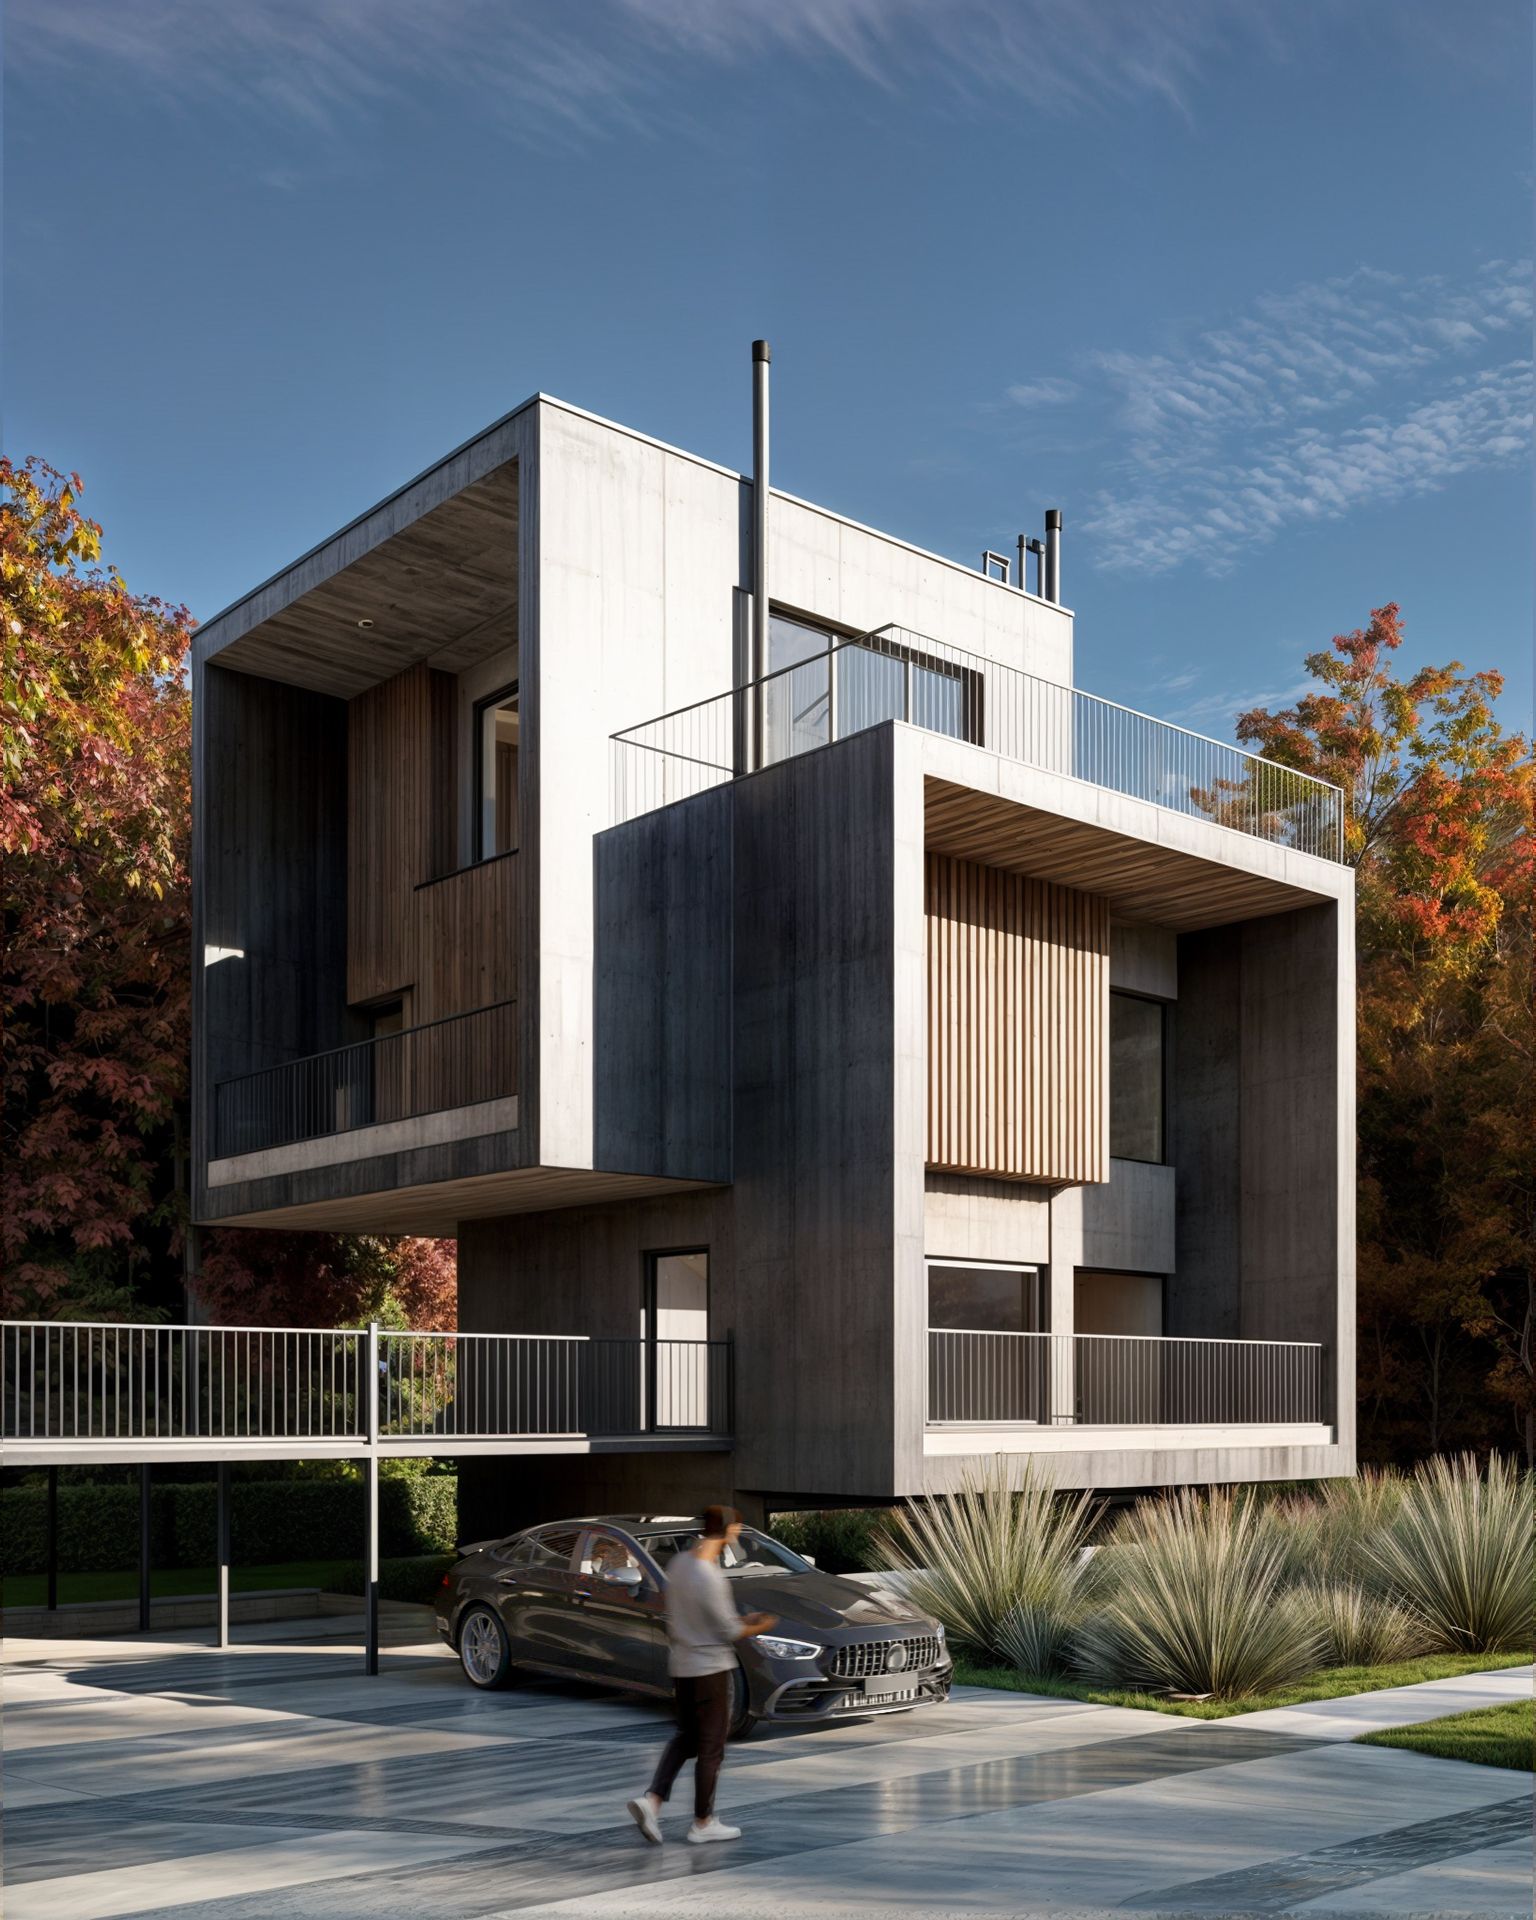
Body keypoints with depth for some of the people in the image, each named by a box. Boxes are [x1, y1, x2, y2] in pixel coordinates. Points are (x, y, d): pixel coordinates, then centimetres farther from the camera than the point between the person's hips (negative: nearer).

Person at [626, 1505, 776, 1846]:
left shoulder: (678, 1563, 1)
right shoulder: (710, 1579, -25)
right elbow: (729, 1632, -17)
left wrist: (740, 1619, 14)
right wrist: (760, 1627, 2)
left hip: (681, 1666, 8)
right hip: (711, 1669, -8)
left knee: (685, 1737, 19)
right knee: (711, 1747, 5)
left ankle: (652, 1800, 5)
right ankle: (703, 1823, 15)